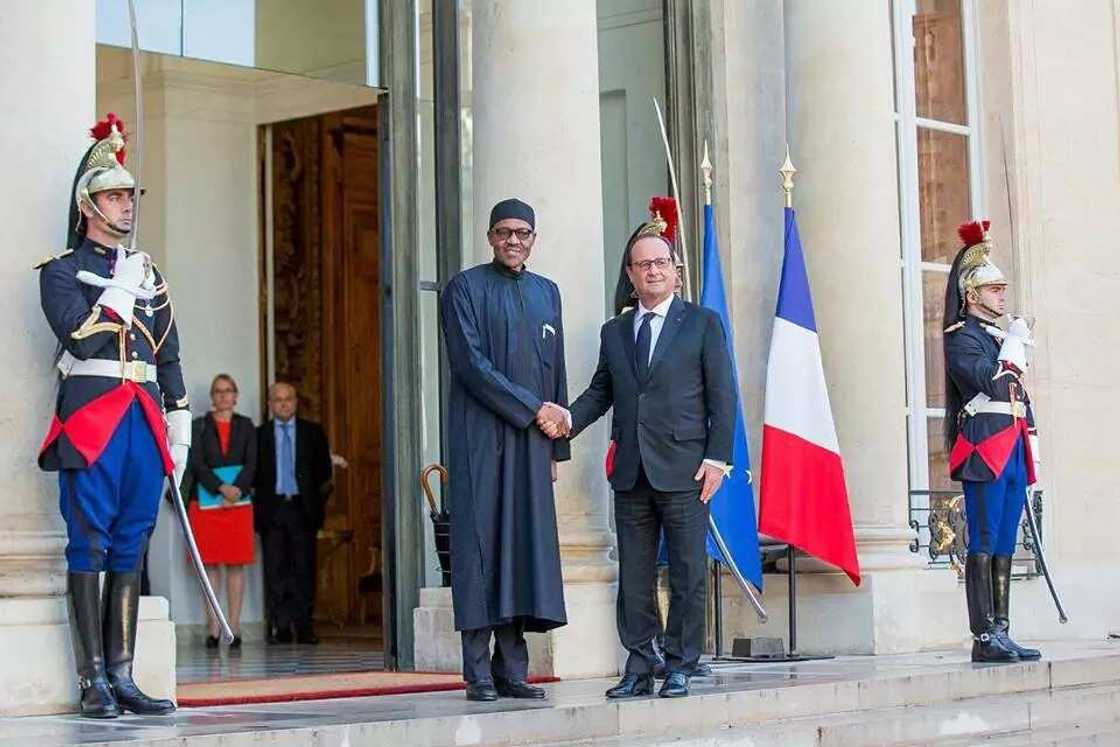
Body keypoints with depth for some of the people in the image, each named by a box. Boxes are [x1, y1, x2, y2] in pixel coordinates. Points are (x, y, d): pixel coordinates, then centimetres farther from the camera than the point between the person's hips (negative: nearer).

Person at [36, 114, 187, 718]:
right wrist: (121, 289, -7)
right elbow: (78, 336, -14)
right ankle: (93, 681, -2)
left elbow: (168, 354, 20)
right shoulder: (61, 269, 2)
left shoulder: (148, 272, 20)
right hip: (91, 412, -6)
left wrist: (178, 421, 13)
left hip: (143, 415, 6)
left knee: (130, 549, 6)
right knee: (89, 547, -4)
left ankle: (121, 676, 9)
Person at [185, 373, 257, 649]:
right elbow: (196, 463, -3)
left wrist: (237, 489, -13)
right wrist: (221, 487, -16)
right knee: (210, 564, -3)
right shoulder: (199, 426, 8)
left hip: (239, 501, 1)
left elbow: (251, 463, 4)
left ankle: (234, 627, -2)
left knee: (236, 564, -2)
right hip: (205, 501, -1)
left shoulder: (246, 426, 13)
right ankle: (213, 628, -2)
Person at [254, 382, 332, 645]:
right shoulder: (259, 434, 10)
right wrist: (258, 504, -4)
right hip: (272, 509, 0)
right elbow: (253, 472, 6)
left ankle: (304, 626, 1)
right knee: (275, 571, -1)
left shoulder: (313, 432, 10)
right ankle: (279, 627, 2)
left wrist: (319, 501, -1)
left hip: (302, 508, 0)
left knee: (304, 569, -1)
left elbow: (324, 468, 8)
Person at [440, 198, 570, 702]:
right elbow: (470, 364, -10)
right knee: (480, 540, -6)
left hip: (531, 439, 5)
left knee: (526, 543, 2)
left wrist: (556, 444, 12)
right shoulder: (465, 288, 0)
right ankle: (478, 672, -4)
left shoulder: (547, 292, 17)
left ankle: (512, 669, 6)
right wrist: (532, 407, -12)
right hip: (480, 435, -5)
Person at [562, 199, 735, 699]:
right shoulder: (614, 332, 16)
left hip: (684, 470, -4)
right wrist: (570, 419, -5)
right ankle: (639, 667, 11)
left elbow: (722, 396, 0)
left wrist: (717, 458, -9)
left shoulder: (703, 324, 4)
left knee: (687, 576, -1)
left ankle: (680, 667, 6)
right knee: (634, 578, 5)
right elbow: (600, 391, 15)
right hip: (631, 471, 4)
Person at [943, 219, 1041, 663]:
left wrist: (1029, 449, 18)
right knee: (984, 544, -10)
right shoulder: (961, 337, -4)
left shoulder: (1001, 338, 23)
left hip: (1012, 452, 9)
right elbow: (991, 383, -18)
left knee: (1003, 546, 7)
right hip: (985, 450, -9)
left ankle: (1001, 634, 9)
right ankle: (984, 638, -11)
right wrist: (1015, 344, -6)